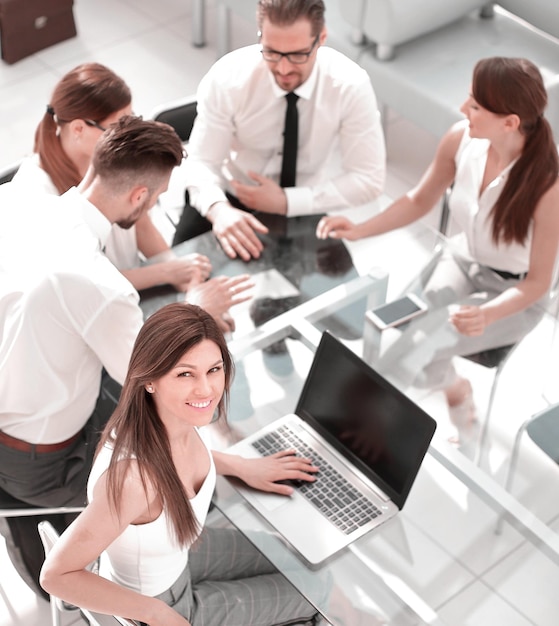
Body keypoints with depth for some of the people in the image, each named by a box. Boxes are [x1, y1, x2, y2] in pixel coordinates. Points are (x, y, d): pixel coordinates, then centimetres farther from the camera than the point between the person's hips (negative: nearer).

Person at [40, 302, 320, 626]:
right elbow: (57, 574, -33)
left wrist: (241, 466, -1)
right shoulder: (134, 476, -43)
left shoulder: (186, 416, -20)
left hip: (182, 551, 6)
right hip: (162, 599, -6)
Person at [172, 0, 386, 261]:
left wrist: (286, 201, -25)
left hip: (308, 206, 0)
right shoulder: (227, 77, -20)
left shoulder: (351, 85, -21)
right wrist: (219, 210, -41)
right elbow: (201, 163, -17)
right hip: (234, 195, 0)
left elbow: (368, 179, -16)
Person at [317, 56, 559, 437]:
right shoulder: (461, 139, -17)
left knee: (415, 351, -22)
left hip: (514, 295, -5)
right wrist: (361, 230, -10)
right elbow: (420, 201, 2)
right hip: (463, 262, 5)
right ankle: (453, 387, 16)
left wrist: (487, 314, -38)